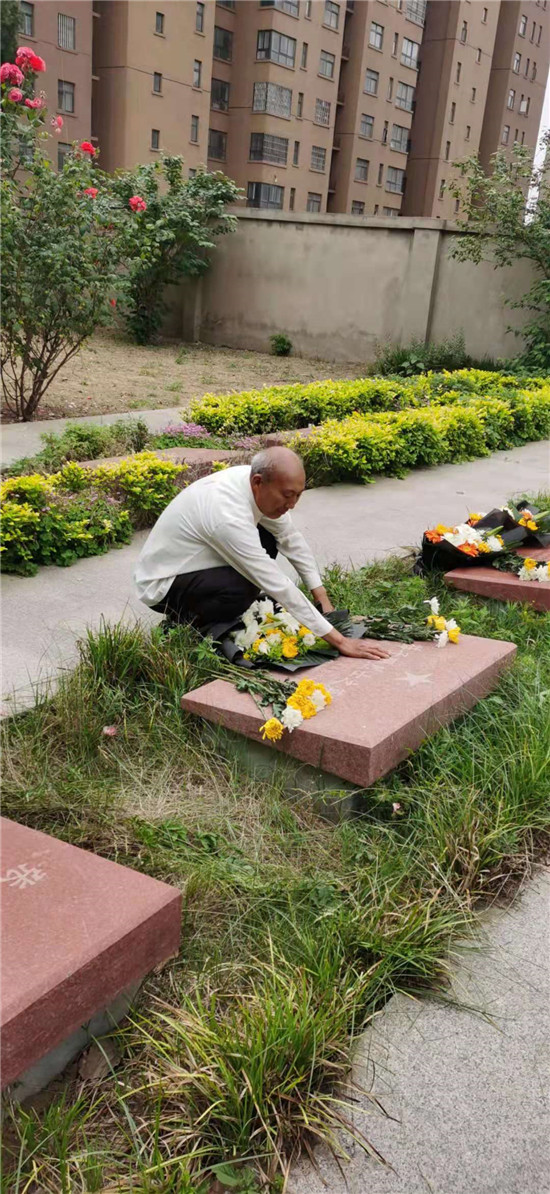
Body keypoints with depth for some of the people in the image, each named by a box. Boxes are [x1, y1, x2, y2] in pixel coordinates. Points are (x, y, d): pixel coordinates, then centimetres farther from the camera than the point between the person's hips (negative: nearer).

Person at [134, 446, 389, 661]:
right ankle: (184, 622, -3)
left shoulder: (250, 478, -11)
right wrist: (339, 641, -30)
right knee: (243, 589, -32)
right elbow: (279, 587, -33)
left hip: (193, 563, 9)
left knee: (267, 539, 0)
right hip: (161, 586, -9)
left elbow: (291, 538, 3)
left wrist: (322, 597, 0)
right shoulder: (228, 515, -35)